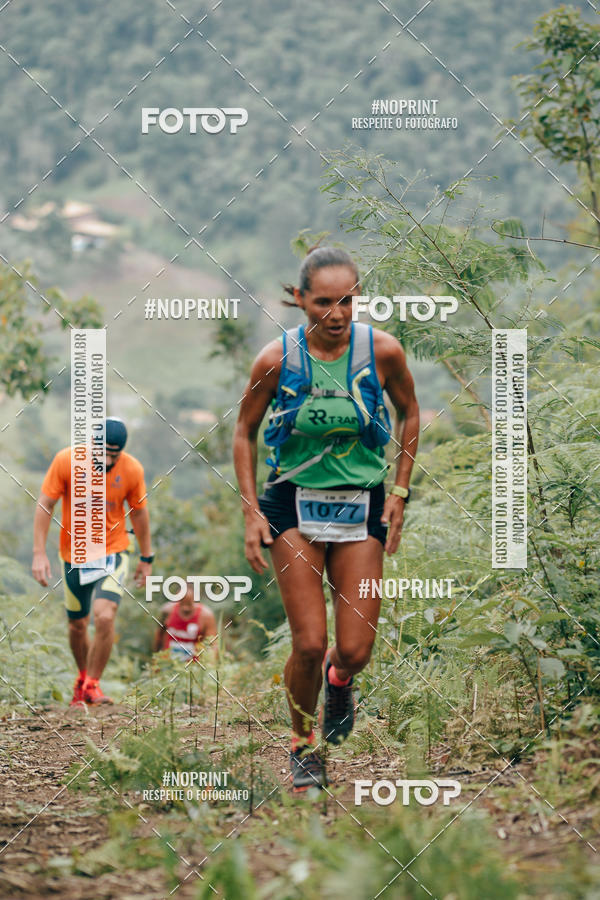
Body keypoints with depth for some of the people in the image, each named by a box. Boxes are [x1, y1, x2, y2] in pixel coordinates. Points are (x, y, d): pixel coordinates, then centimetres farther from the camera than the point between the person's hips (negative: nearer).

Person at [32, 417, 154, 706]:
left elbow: (139, 512, 4)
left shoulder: (132, 470, -11)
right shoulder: (66, 461, -15)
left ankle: (91, 684, -2)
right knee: (77, 625, 11)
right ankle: (83, 677, 37)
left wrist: (146, 557, 11)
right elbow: (45, 505, -7)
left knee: (104, 617, -19)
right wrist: (39, 553, -11)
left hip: (113, 553, -1)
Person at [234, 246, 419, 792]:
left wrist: (399, 490, 3)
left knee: (356, 651, -4)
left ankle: (339, 679, 35)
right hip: (294, 501, -1)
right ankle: (303, 746, 16)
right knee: (309, 644, -10)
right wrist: (251, 511, -3)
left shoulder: (382, 351, -10)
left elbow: (410, 413, 9)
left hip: (362, 504, 1)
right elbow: (245, 431, 4)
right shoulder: (277, 359, -12)